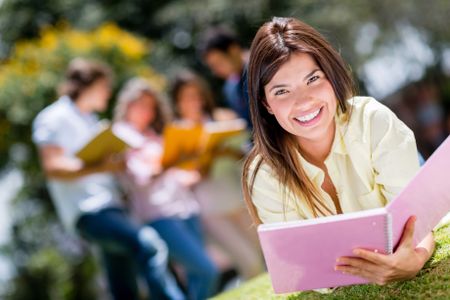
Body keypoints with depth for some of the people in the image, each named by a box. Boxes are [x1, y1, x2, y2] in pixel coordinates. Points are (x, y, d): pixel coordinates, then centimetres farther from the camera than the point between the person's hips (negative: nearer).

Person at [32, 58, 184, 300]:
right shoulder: (54, 118, -4)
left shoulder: (89, 120, 24)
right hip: (87, 210, -10)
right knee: (149, 245, -30)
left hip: (109, 205, 10)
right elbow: (53, 167, -15)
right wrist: (101, 167, -24)